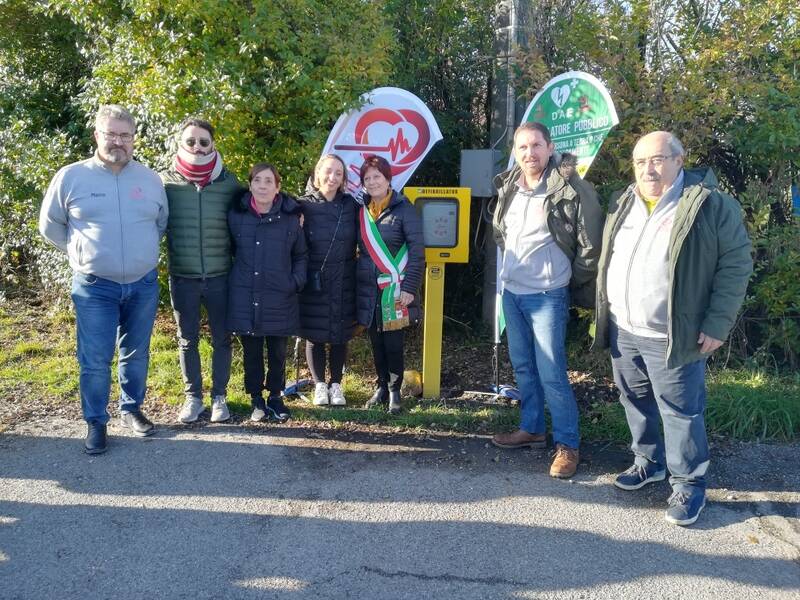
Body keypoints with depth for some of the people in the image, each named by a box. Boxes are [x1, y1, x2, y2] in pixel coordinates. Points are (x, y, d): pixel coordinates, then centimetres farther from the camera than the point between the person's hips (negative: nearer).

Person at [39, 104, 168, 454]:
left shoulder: (150, 179, 3)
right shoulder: (71, 177, -5)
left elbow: (162, 222, 18)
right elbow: (49, 225, 6)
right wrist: (82, 252, 6)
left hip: (143, 284, 3)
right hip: (95, 286, -3)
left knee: (136, 355, 14)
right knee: (95, 361, 0)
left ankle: (131, 410, 31)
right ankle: (96, 423, 15)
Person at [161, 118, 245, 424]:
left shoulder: (229, 182, -1)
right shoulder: (165, 181, -3)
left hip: (220, 277, 0)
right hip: (182, 278, 0)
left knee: (221, 339, 10)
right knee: (187, 340, 11)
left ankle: (219, 396, 25)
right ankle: (192, 396, 26)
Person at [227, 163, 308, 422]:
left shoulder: (291, 218, -1)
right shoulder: (236, 215, 0)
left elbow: (301, 255, 10)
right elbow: (229, 249, 14)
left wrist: (296, 282, -1)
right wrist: (238, 275, 3)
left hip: (279, 299, 0)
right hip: (244, 296, 1)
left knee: (278, 351, 10)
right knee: (251, 350, 9)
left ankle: (275, 396, 28)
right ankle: (256, 398, 25)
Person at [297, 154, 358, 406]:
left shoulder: (350, 205, 3)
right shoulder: (304, 205, -4)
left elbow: (359, 241, 9)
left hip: (344, 284, 2)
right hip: (313, 284, -2)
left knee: (340, 335, 9)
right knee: (315, 335, 7)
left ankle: (336, 384, 24)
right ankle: (319, 384, 22)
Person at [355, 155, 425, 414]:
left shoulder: (404, 208, -6)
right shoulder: (362, 210, 9)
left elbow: (417, 251, -11)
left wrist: (409, 287, -16)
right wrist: (357, 281, 8)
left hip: (394, 290, -4)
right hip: (369, 291, 4)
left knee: (393, 343, -1)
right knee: (376, 343, 11)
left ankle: (394, 391, 14)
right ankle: (381, 386, 25)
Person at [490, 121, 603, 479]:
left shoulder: (570, 190, -15)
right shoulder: (508, 187, 5)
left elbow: (591, 244, -10)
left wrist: (572, 282, -3)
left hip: (546, 296, -7)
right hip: (511, 292, 7)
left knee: (551, 374, -5)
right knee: (523, 367, 16)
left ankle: (567, 445, 9)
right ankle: (531, 429, 32)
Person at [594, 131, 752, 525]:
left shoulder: (712, 205, -10)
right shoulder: (623, 205, 9)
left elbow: (735, 265, -10)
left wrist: (717, 324, -14)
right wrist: (602, 312, 13)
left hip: (671, 337, -6)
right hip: (622, 331, 6)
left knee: (681, 412, 3)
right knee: (636, 403, 18)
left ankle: (689, 482, 20)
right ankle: (648, 461, 38)